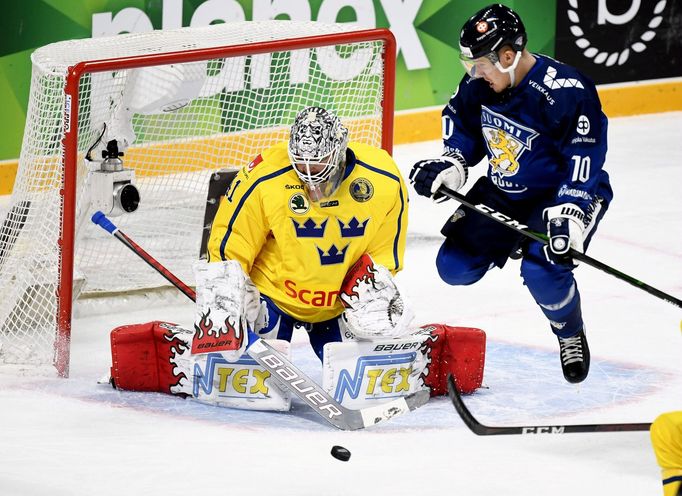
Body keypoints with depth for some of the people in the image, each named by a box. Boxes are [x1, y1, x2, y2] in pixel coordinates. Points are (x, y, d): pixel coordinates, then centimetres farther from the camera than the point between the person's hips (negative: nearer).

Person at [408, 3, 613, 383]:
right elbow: (462, 122, 11)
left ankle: (571, 334, 3)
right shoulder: (480, 84, -8)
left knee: (542, 270, -28)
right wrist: (451, 164, -4)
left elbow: (585, 160, -29)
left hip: (560, 193, -7)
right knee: (455, 266, -2)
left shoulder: (568, 93, -29)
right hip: (502, 193, 7)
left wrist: (568, 214, -38)